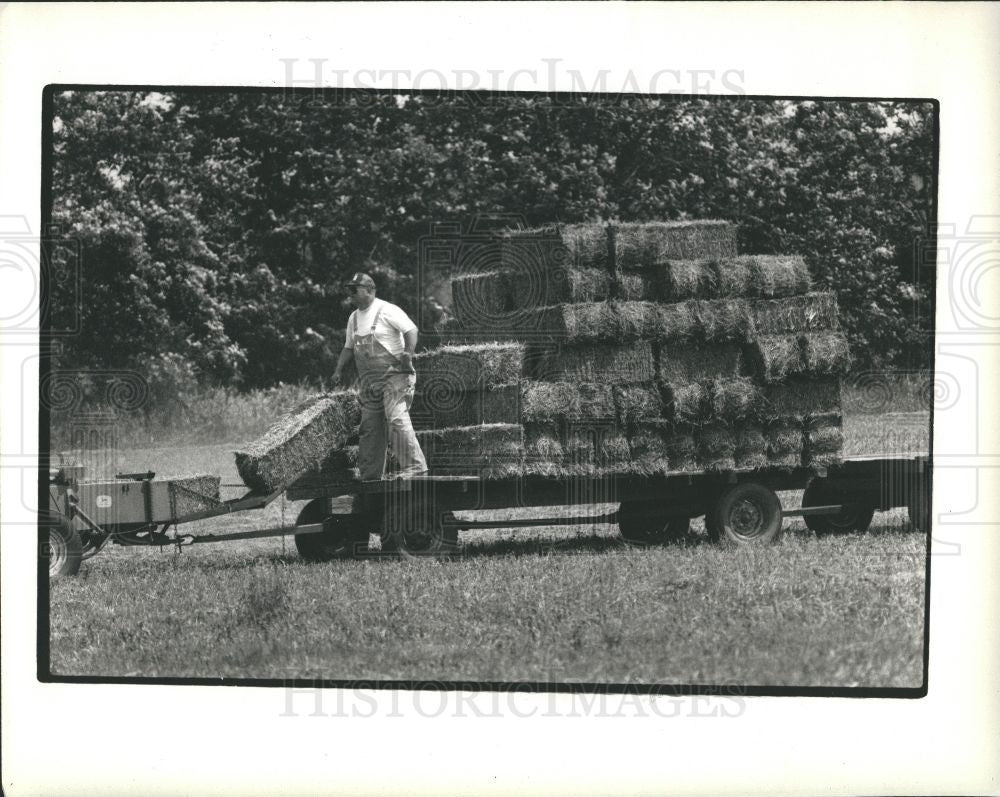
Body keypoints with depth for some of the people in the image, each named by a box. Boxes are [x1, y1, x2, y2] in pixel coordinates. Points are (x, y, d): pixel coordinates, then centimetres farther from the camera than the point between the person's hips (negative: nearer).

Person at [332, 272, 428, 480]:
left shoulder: (387, 311, -8)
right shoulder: (354, 318, 16)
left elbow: (411, 330, -14)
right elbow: (349, 348, 24)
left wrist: (408, 353, -29)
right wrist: (339, 370, 10)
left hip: (393, 375, -8)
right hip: (368, 381, 8)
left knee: (396, 418, -21)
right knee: (369, 427, 7)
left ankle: (414, 465, -20)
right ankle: (371, 476, 13)